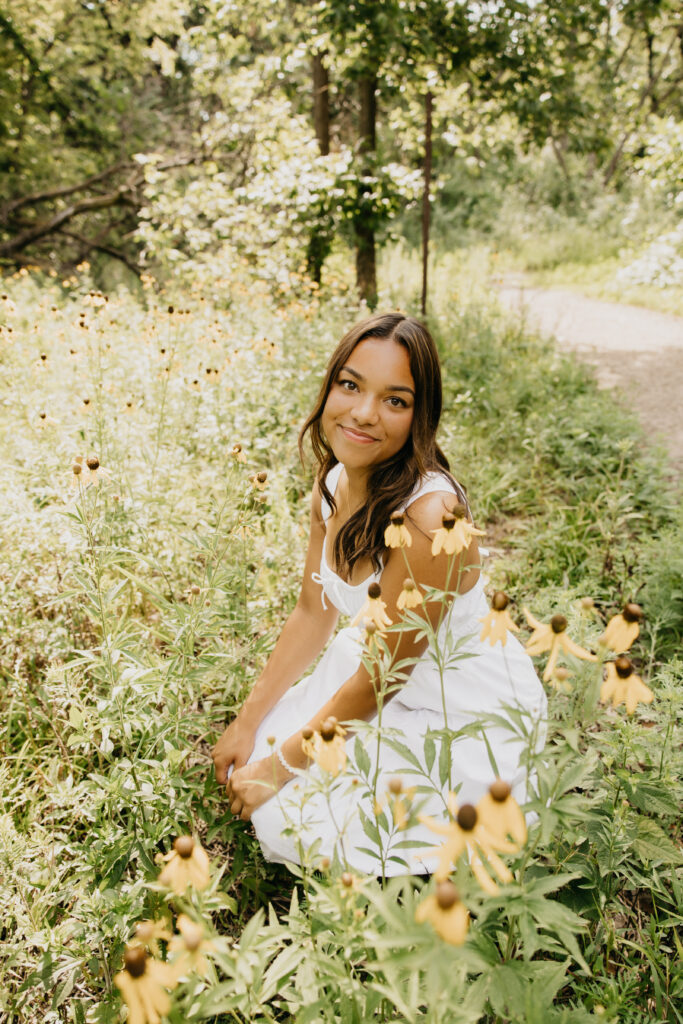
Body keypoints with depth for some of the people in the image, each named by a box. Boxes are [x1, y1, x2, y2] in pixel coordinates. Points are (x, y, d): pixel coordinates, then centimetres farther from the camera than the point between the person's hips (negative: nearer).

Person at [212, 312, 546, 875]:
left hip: (468, 716, -7)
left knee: (295, 822, -9)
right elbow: (313, 613, 3)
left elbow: (376, 679, -24)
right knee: (251, 763, 2)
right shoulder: (335, 481, -8)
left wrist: (279, 766, -12)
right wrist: (247, 724, 5)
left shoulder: (429, 516, -34)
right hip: (383, 671, 7)